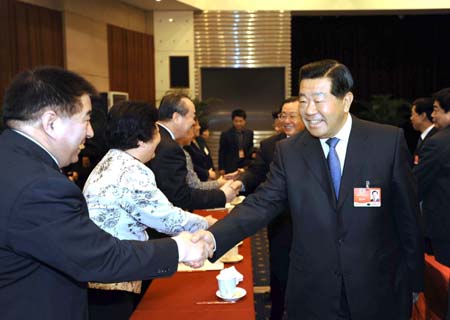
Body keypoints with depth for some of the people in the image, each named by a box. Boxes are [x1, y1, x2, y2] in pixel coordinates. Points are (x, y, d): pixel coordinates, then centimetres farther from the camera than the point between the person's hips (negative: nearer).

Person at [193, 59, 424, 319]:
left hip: (378, 291, 0)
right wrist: (213, 237, -26)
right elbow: (263, 203, -10)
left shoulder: (388, 141, -7)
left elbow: (407, 215, -2)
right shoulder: (288, 151, -2)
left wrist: (413, 281, 4)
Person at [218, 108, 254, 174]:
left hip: (246, 166, 3)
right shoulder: (225, 134, -3)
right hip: (231, 167, -3)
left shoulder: (249, 133, 8)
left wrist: (252, 153, -5)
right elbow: (222, 153, 0)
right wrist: (221, 168, -4)